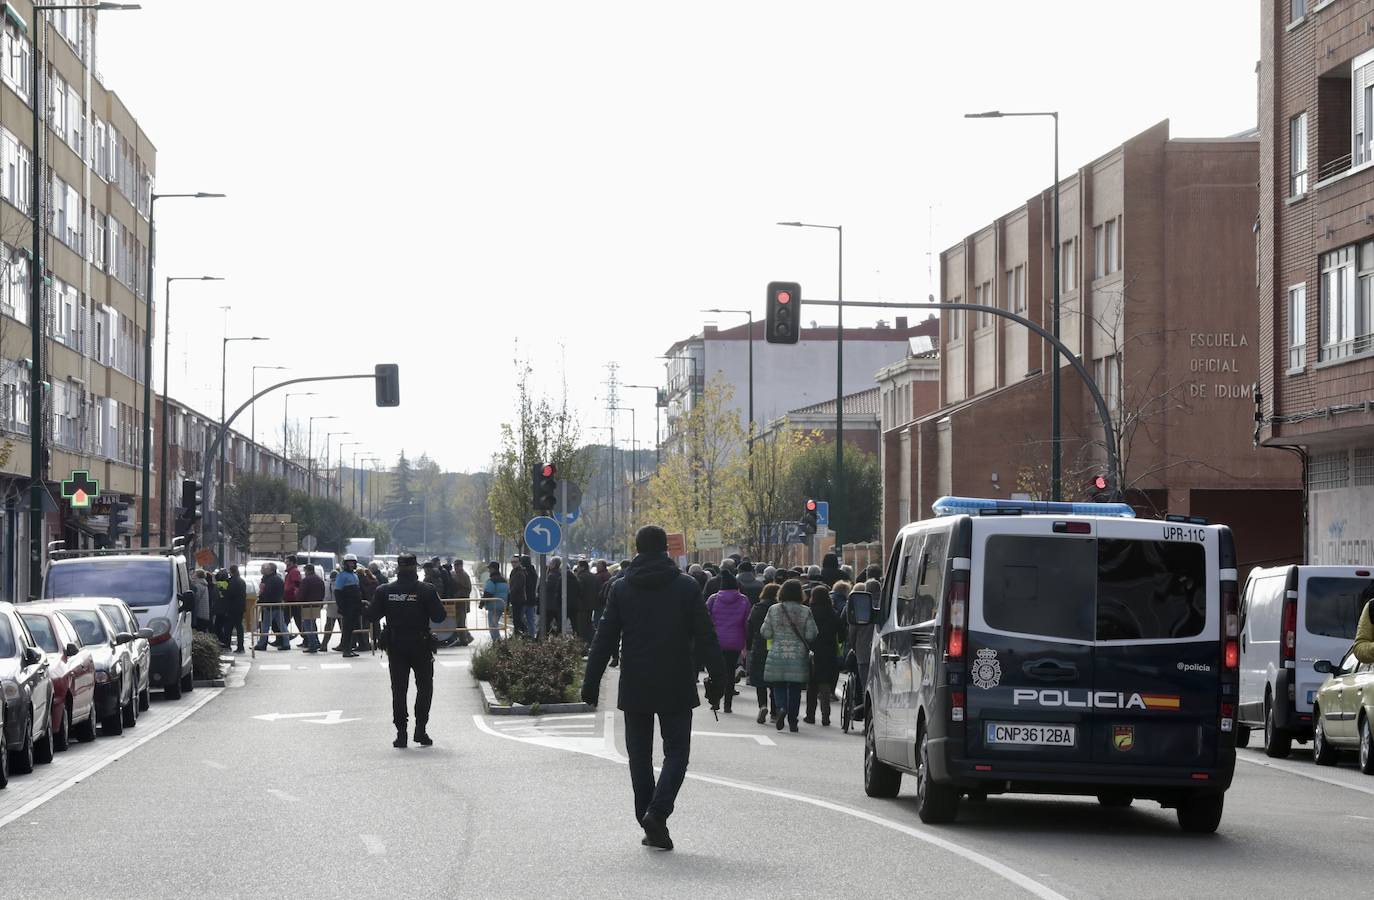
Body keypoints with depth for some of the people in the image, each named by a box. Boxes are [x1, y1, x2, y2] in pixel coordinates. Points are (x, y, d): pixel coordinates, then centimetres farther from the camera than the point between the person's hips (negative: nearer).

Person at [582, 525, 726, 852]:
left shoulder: (621, 589, 1)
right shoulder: (687, 587, -3)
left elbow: (604, 640, 1)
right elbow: (706, 638, -4)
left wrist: (591, 684, 7)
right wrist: (717, 680, 3)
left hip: (635, 689, 1)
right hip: (677, 689, -1)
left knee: (640, 754, 11)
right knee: (676, 752, 5)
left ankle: (649, 825, 9)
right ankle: (657, 812, -17)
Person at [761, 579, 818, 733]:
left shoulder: (774, 610, -4)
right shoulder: (805, 612, -5)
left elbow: (765, 633, -2)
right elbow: (811, 635, -6)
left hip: (777, 656, 0)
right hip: (799, 656, 0)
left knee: (779, 685, 9)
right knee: (795, 688, 9)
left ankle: (781, 707, -19)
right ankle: (792, 721, 10)